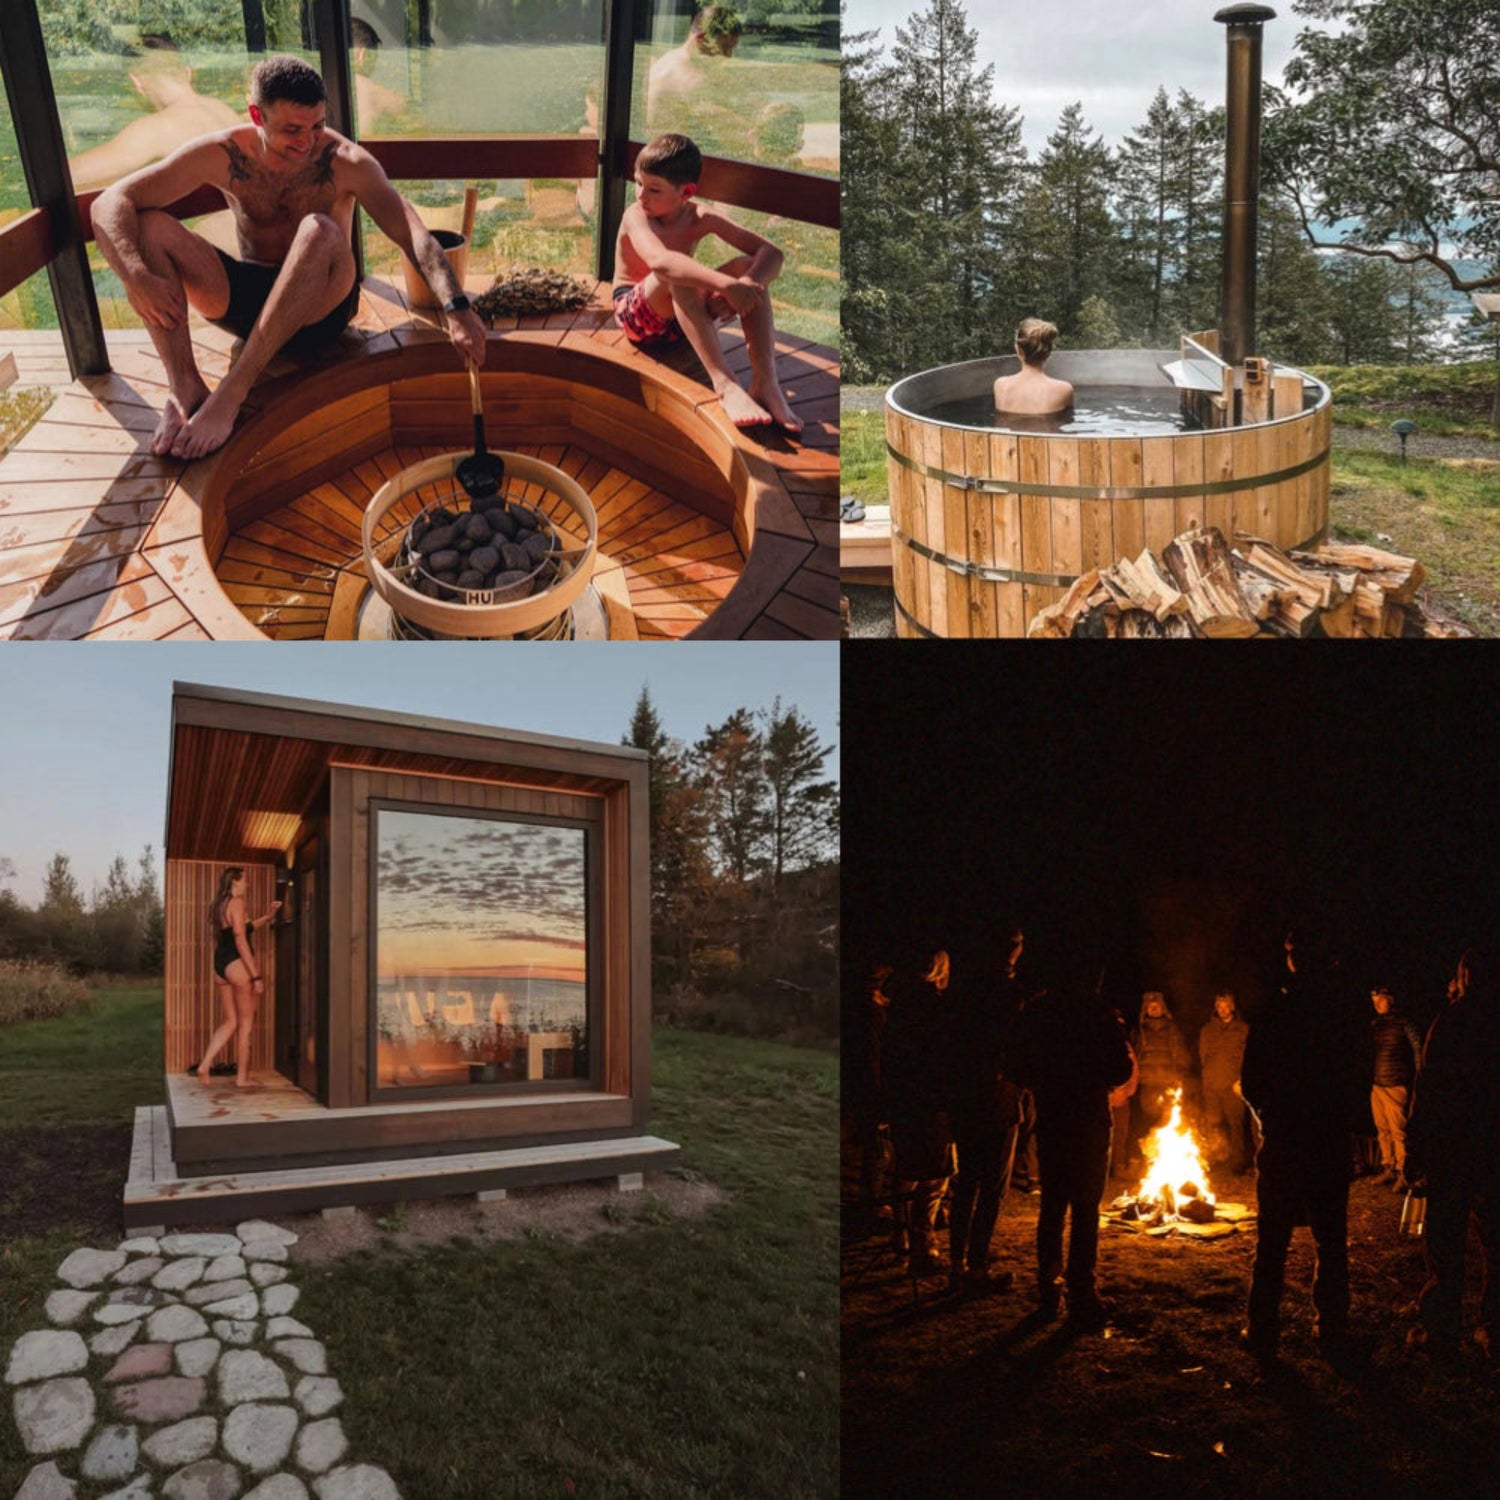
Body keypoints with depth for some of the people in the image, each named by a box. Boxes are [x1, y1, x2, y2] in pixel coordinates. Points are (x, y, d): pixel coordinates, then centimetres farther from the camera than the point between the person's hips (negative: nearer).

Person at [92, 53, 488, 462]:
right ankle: (185, 387, -31)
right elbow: (110, 203, -11)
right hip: (245, 298, 3)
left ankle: (232, 393, -38)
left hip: (318, 309, -3)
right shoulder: (223, 154, -8)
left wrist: (457, 308, -42)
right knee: (146, 225, -18)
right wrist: (136, 277, -31)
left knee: (319, 231, -35)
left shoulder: (346, 163, -12)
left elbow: (414, 235, -24)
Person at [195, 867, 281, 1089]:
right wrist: (256, 976, -17)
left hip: (220, 966, 8)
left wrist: (268, 916, 29)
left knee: (230, 1022, 16)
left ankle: (204, 1066, 3)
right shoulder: (236, 902, -10)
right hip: (239, 964, -8)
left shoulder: (217, 906, 16)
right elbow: (240, 940, -16)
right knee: (246, 1025, 2)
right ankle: (242, 1078, 6)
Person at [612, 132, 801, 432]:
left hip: (682, 317, 5)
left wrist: (747, 282, -35)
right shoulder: (636, 216, -19)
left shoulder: (701, 218, -7)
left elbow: (771, 252, -13)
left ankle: (765, 381, -30)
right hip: (637, 316, -4)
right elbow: (659, 260, -42)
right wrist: (726, 284, -51)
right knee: (677, 276, -35)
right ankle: (725, 385, -46)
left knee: (748, 266, -17)